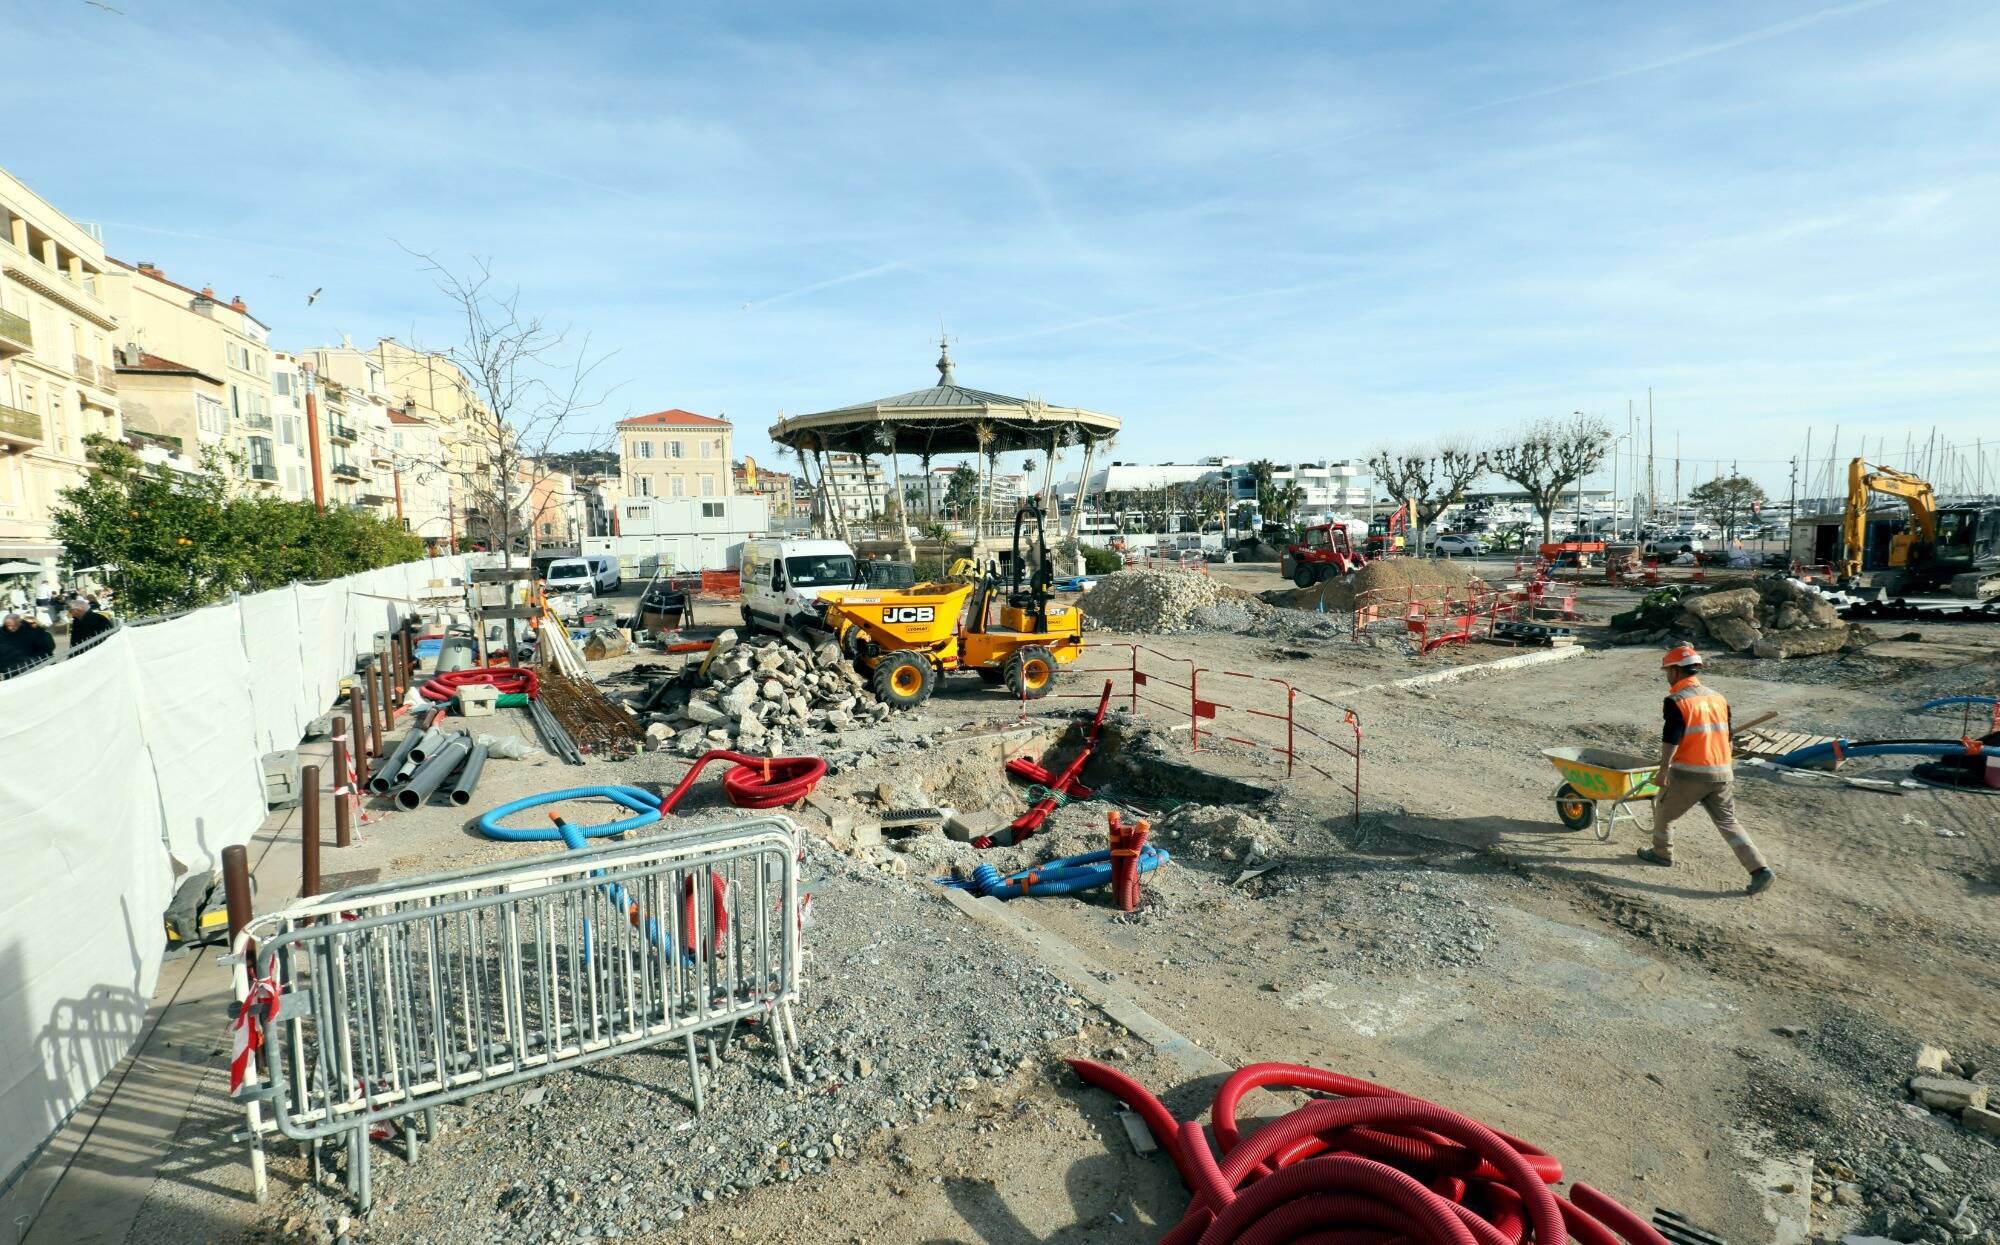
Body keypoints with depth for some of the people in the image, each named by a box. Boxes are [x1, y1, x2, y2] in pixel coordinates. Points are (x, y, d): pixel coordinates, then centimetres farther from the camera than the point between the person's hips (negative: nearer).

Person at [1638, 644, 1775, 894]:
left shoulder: (1676, 700, -11)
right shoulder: (1717, 697, 11)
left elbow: (1671, 740, -17)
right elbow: (1726, 736, 18)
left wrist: (1663, 771, -13)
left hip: (1689, 773, -6)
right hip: (1721, 773, 6)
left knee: (1663, 809, 16)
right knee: (1728, 822, 11)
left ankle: (1662, 853, 29)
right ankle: (1760, 870, 3)